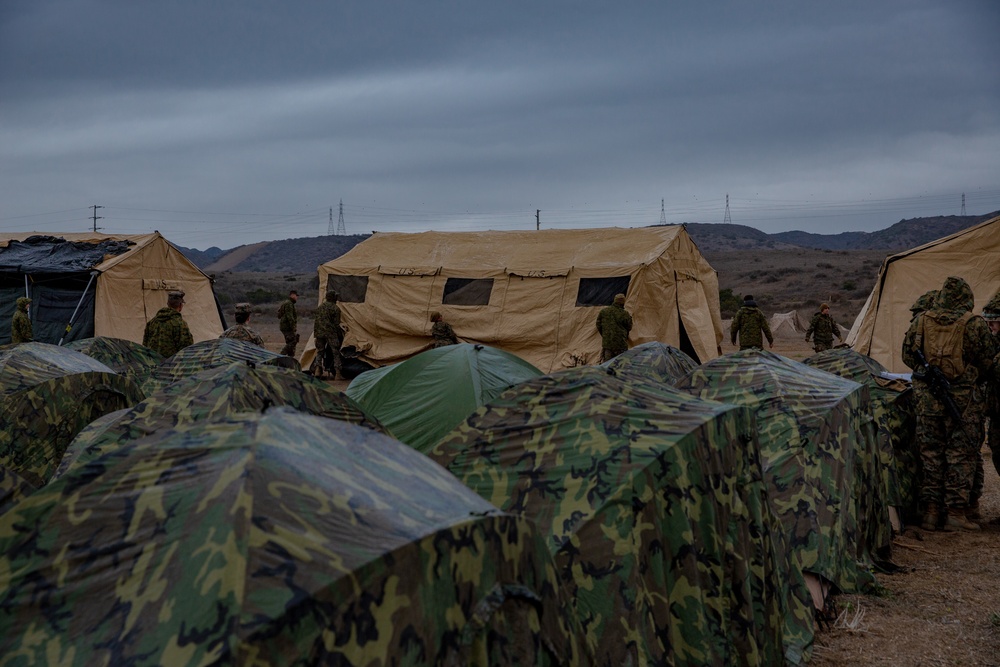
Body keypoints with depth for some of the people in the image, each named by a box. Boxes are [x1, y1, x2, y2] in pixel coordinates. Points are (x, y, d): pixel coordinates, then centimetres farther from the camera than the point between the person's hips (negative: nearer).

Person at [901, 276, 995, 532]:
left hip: (926, 396, 3)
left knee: (930, 454, 11)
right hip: (961, 398, -3)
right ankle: (956, 513, 5)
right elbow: (985, 362, 3)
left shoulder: (920, 321, 3)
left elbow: (908, 356, 10)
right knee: (961, 455, 5)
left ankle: (931, 512, 12)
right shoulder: (975, 324, -5)